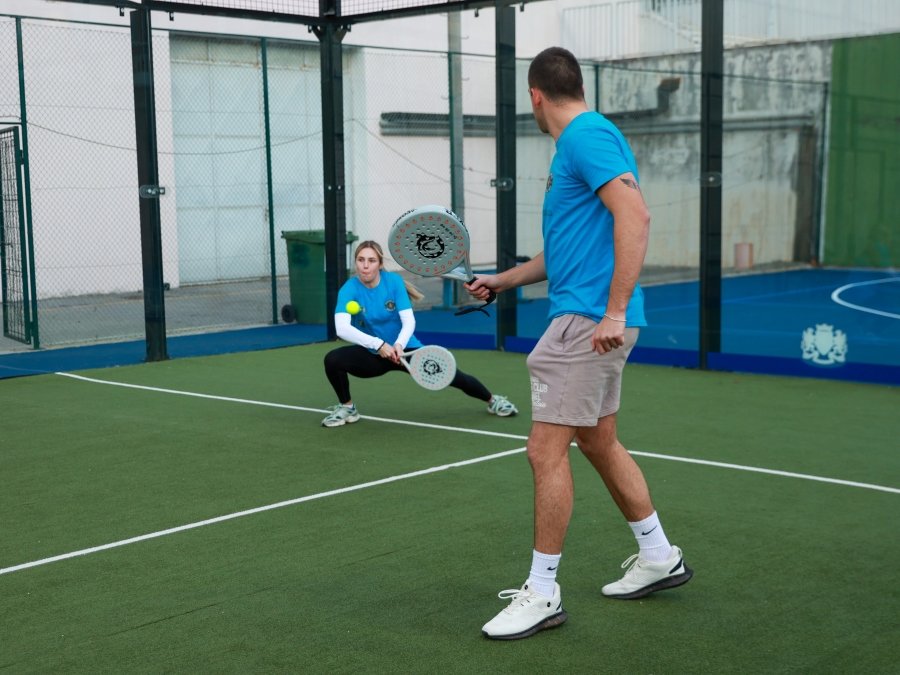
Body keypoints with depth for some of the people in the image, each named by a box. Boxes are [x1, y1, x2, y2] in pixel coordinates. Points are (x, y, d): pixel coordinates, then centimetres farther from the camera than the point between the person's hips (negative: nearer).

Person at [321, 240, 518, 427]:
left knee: (451, 376, -8)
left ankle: (492, 400, 22)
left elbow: (409, 321, -18)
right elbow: (342, 328, -34)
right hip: (372, 354, 0)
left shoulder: (394, 281, -15)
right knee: (333, 359, -26)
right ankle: (347, 407, 1)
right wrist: (379, 344, -44)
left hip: (404, 349, 0)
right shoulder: (349, 289, -19)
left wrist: (399, 345, -39)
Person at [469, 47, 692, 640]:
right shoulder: (580, 140, 19)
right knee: (598, 441, 18)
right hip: (588, 317, 10)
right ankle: (659, 557, 30)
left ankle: (542, 592, 3)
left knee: (546, 450, -6)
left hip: (589, 319, -10)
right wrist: (502, 280, 29)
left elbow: (635, 216, -24)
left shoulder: (587, 134, -12)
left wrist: (615, 311, -26)